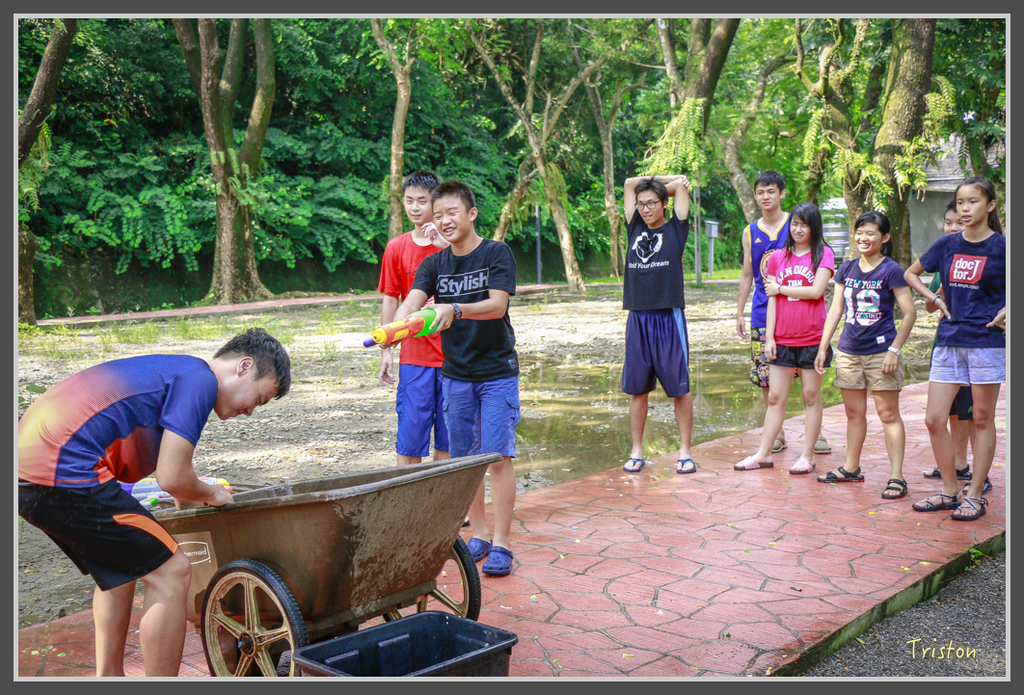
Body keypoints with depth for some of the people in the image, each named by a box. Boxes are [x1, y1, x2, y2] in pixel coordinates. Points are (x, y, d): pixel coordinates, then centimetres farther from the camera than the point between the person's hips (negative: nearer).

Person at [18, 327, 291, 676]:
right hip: (62, 474, -11)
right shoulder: (201, 379, -7)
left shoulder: (172, 369, 23)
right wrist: (210, 494, 8)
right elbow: (172, 478, -12)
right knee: (171, 572, -2)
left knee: (121, 568, 26)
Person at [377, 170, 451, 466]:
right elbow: (390, 300, 8)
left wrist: (446, 246, -20)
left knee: (448, 438, 7)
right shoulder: (396, 247, 6)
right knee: (410, 435, 0)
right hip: (414, 356, 0)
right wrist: (385, 349, 3)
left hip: (453, 356, 0)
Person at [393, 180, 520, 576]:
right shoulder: (435, 264, 6)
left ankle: (501, 543, 1)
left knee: (498, 457, -7)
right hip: (455, 374, 4)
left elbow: (497, 305, -19)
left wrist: (454, 309, -37)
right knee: (466, 458, 9)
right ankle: (478, 532, 23)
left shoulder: (496, 254, -7)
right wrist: (393, 328, -33)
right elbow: (411, 301, -10)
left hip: (497, 372, -4)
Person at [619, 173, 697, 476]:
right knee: (637, 388, 7)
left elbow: (682, 182, 4)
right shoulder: (636, 228, 13)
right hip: (638, 318, 3)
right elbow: (630, 183, 17)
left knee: (679, 387, 1)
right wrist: (658, 184, 18)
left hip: (669, 317, -3)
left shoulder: (676, 229, 4)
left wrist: (663, 187, 19)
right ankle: (637, 451, 15)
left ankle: (684, 451, 9)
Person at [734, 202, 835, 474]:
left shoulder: (823, 254, 0)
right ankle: (763, 453, 11)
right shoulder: (777, 257, 9)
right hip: (783, 338, 3)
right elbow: (772, 299, 6)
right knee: (775, 397, 6)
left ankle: (807, 456, 11)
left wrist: (781, 288, -4)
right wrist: (769, 336, 0)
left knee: (811, 396, 5)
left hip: (813, 338, -3)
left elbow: (816, 291, -13)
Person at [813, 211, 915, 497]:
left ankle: (897, 476, 2)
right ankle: (851, 468, 27)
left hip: (881, 352, -5)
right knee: (854, 412, 14)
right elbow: (835, 310, 11)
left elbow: (909, 313, -8)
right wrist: (823, 348, 8)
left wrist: (894, 349, -13)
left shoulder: (892, 270, -7)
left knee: (888, 413, -2)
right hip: (848, 351, 5)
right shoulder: (846, 269, 8)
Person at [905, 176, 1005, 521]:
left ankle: (975, 495, 13)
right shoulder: (947, 244, 6)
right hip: (949, 340, 4)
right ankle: (950, 490, 16)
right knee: (934, 419, 2)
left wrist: (1005, 311, -9)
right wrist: (937, 299, 9)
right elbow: (911, 274, 21)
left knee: (982, 420, 4)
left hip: (986, 341, -4)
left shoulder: (1001, 247, -5)